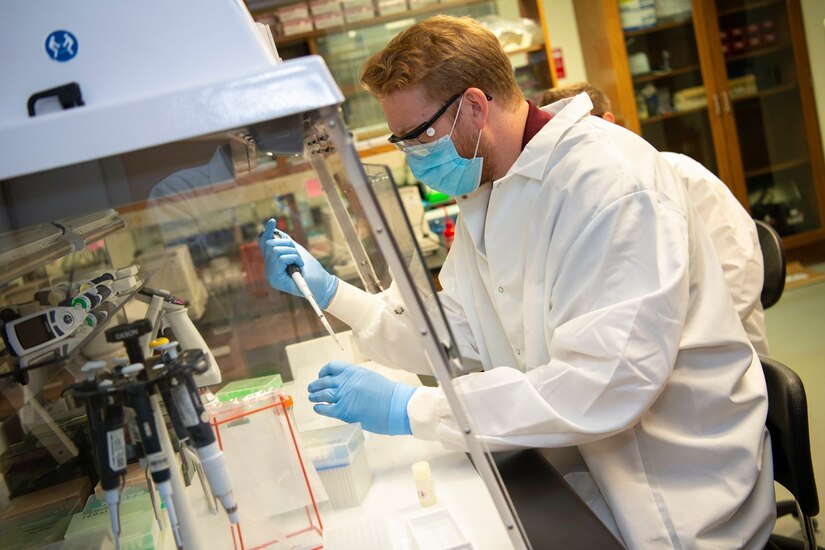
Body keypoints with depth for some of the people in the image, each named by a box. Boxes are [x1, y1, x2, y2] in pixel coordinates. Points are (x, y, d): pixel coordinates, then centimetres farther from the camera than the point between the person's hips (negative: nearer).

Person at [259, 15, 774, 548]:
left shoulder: (609, 178, -22)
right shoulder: (484, 195, 7)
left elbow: (604, 386, -30)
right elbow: (453, 340, 5)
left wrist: (412, 408, -28)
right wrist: (330, 292, -3)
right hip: (579, 464, 7)